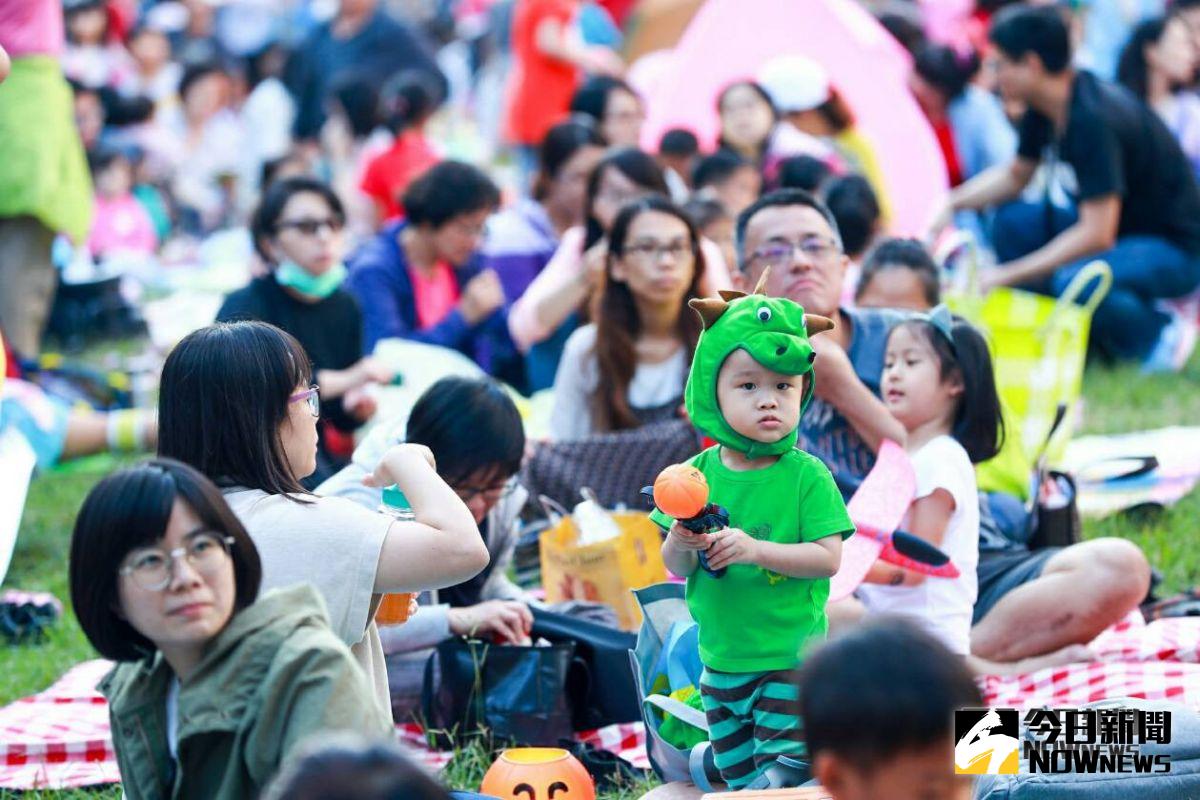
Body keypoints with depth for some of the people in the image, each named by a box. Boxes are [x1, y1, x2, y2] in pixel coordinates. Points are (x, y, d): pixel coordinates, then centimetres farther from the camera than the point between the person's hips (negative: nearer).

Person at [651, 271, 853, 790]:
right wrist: (680, 545, -22)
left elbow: (829, 558, -17)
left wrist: (754, 550, -28)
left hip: (790, 661, -4)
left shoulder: (806, 476, -11)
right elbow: (677, 569, 1)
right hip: (720, 662, 4)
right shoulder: (698, 474, -1)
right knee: (738, 778, 16)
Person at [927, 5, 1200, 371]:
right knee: (1012, 222, -2)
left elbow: (1097, 235, -31)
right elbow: (1015, 175, 16)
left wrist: (1007, 275, -26)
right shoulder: (1045, 109, -1)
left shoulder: (1093, 119, -29)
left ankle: (1160, 334, -6)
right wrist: (951, 204, -1)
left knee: (1075, 281, -34)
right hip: (1116, 228, 9)